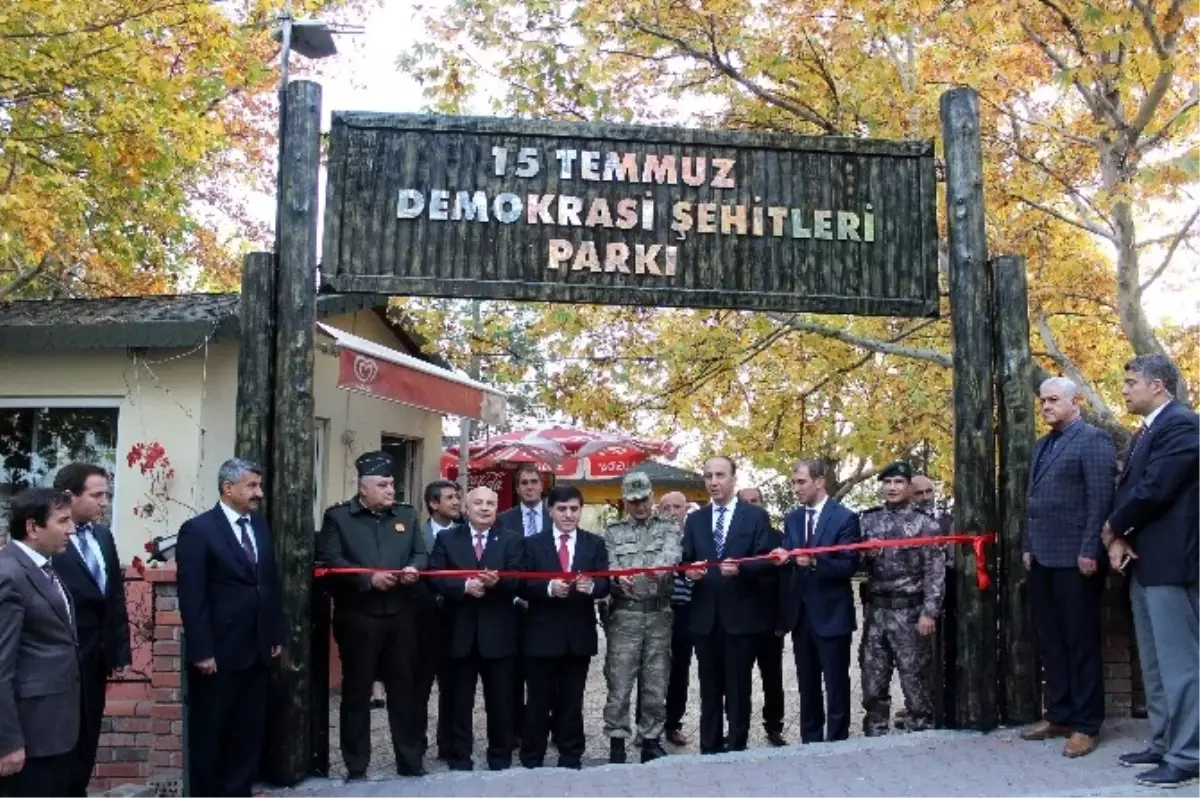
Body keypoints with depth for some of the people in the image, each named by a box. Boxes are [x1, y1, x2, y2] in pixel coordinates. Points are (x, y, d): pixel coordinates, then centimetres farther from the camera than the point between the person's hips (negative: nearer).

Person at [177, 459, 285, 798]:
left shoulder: (260, 525, 10)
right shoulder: (198, 529, -10)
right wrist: (201, 651, -17)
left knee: (250, 730, 13)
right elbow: (192, 596, -14)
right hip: (219, 652, -6)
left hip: (257, 649, 6)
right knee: (209, 733, 8)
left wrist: (277, 634, 11)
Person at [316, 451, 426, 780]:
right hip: (357, 617, -3)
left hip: (400, 616, 3)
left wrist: (414, 568, -11)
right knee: (356, 692, 6)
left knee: (404, 689, 10)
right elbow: (330, 560, -11)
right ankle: (356, 768, 17)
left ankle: (410, 762, 20)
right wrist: (369, 578, -19)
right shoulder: (338, 517, -1)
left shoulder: (407, 515, 11)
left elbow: (422, 553, 11)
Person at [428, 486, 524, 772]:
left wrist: (496, 581, -27)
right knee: (460, 701, 9)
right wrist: (465, 585, -20)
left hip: (497, 633, 0)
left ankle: (501, 758, 21)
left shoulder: (512, 540, 4)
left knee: (500, 701, 9)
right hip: (460, 632, 0)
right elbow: (436, 578, -4)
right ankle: (459, 758, 20)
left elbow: (517, 581, -7)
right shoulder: (446, 539, 6)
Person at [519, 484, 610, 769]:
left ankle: (571, 759, 23)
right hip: (543, 634, -1)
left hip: (579, 634, 1)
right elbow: (525, 586, -7)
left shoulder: (595, 543, 5)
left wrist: (590, 586, -26)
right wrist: (550, 588, -24)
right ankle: (531, 760, 18)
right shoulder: (533, 544, 2)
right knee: (539, 702, 7)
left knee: (572, 701, 12)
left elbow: (605, 584, -4)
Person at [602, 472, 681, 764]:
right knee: (619, 683, 0)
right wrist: (618, 578, -26)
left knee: (656, 683, 7)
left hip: (659, 613, 1)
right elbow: (609, 567, -2)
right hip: (625, 614, 0)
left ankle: (651, 740, 18)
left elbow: (672, 553, -12)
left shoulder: (668, 526, 8)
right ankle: (617, 742, 9)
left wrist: (660, 566, -35)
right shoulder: (613, 532, 9)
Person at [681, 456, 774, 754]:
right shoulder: (695, 520, 11)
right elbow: (686, 561, 9)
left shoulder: (756, 516, 0)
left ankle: (737, 749, 14)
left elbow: (766, 561, -7)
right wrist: (689, 570, -13)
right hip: (705, 616, 4)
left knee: (738, 688, 4)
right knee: (709, 688, 11)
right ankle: (709, 749, 20)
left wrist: (740, 568, -24)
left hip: (741, 615, -4)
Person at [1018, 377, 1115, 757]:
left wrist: (1089, 551, -19)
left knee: (1081, 642, 0)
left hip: (1075, 558, -8)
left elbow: (1101, 499, -13)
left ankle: (1086, 725, 8)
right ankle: (1059, 716, 21)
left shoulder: (1093, 440, -6)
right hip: (1043, 558, 8)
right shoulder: (1041, 446, 19)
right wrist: (1028, 546, 12)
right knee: (1050, 641, 12)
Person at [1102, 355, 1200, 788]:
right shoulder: (1146, 432, 18)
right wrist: (1119, 539, -4)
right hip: (1144, 562, 10)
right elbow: (1128, 489, 14)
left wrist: (1112, 529, -6)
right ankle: (1165, 744, 24)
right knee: (1156, 664, 15)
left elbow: (1154, 489, -20)